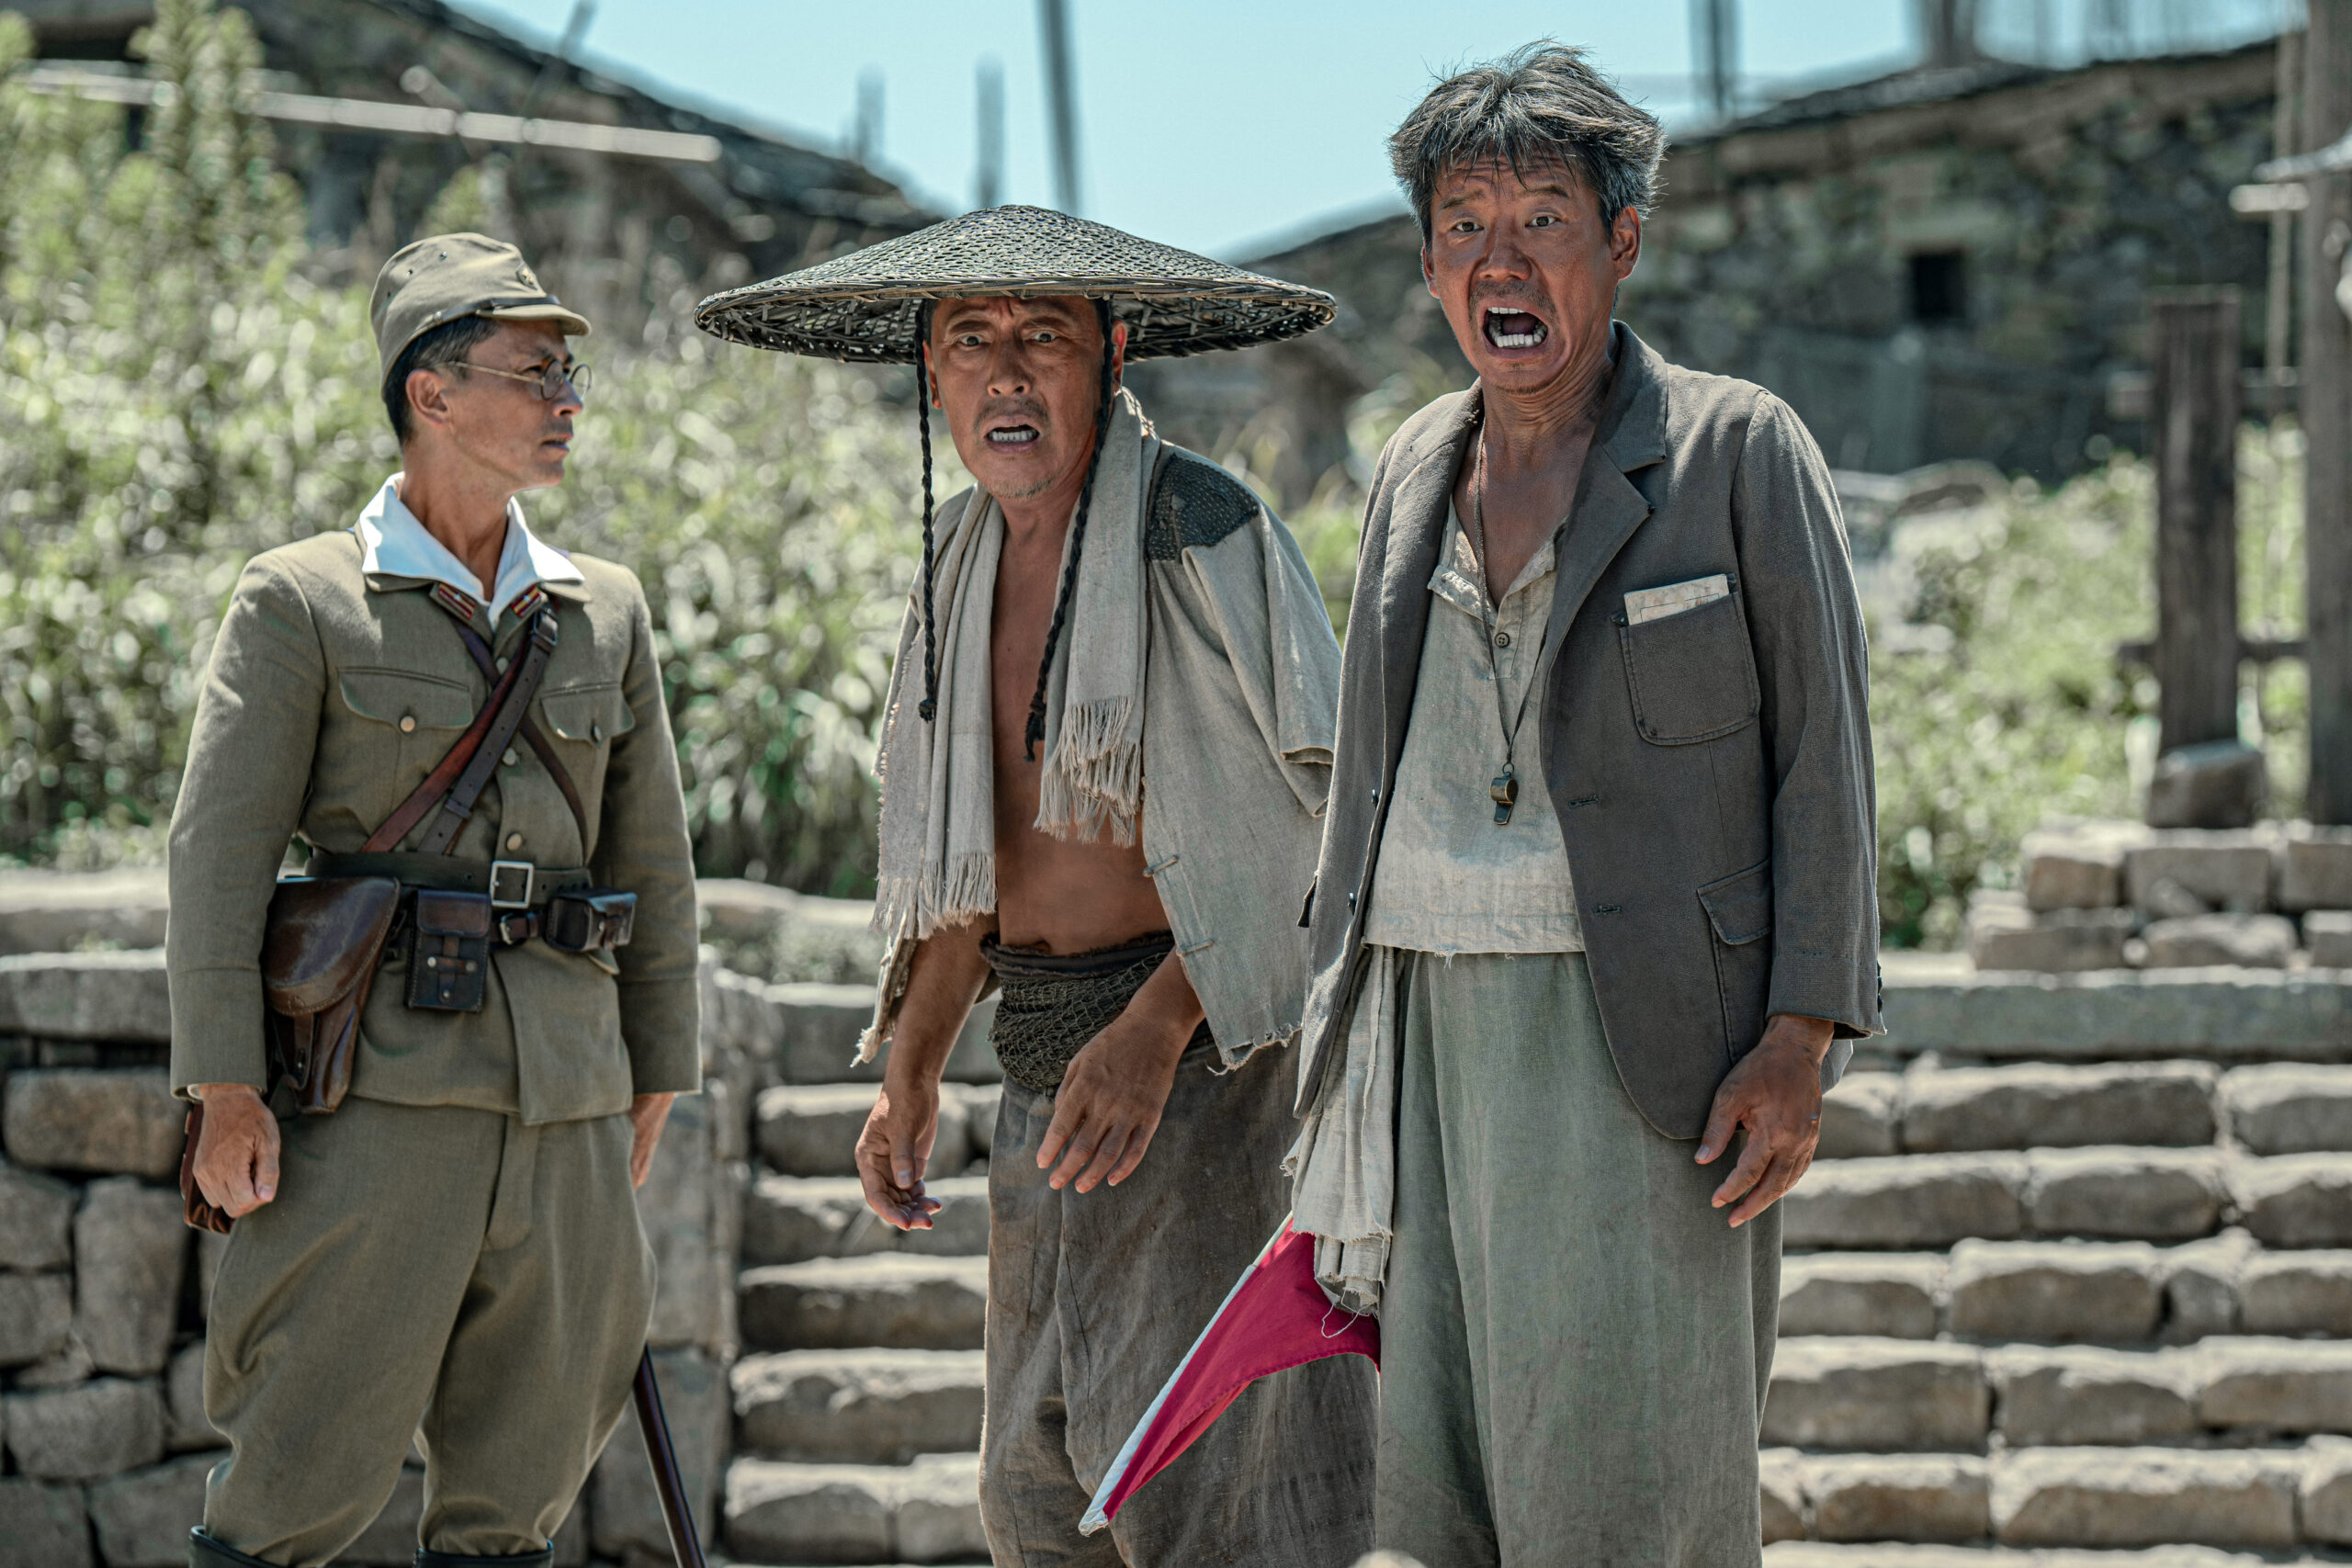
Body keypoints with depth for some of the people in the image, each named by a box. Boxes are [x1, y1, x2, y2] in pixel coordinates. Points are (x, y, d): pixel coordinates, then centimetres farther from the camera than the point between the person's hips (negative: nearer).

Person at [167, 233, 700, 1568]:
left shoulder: (606, 610, 15)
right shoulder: (302, 603, 1)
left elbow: (655, 859, 19)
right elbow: (221, 848, -4)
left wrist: (656, 1079, 16)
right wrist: (227, 1092, -11)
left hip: (565, 1101, 5)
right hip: (382, 1086, -5)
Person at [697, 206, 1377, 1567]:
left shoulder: (1205, 530, -12)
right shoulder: (969, 551, 12)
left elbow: (1321, 807, -17)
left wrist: (1156, 1026, -24)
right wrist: (913, 1072, 18)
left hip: (1211, 1058, -8)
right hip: (1048, 1058, 8)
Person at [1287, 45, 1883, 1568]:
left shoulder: (1739, 450, -3)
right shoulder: (1419, 468, 14)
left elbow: (1823, 755, -4)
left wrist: (1801, 1041, -13)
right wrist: (1343, 1080, 18)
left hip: (1646, 1037, -6)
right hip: (1437, 1029, 6)